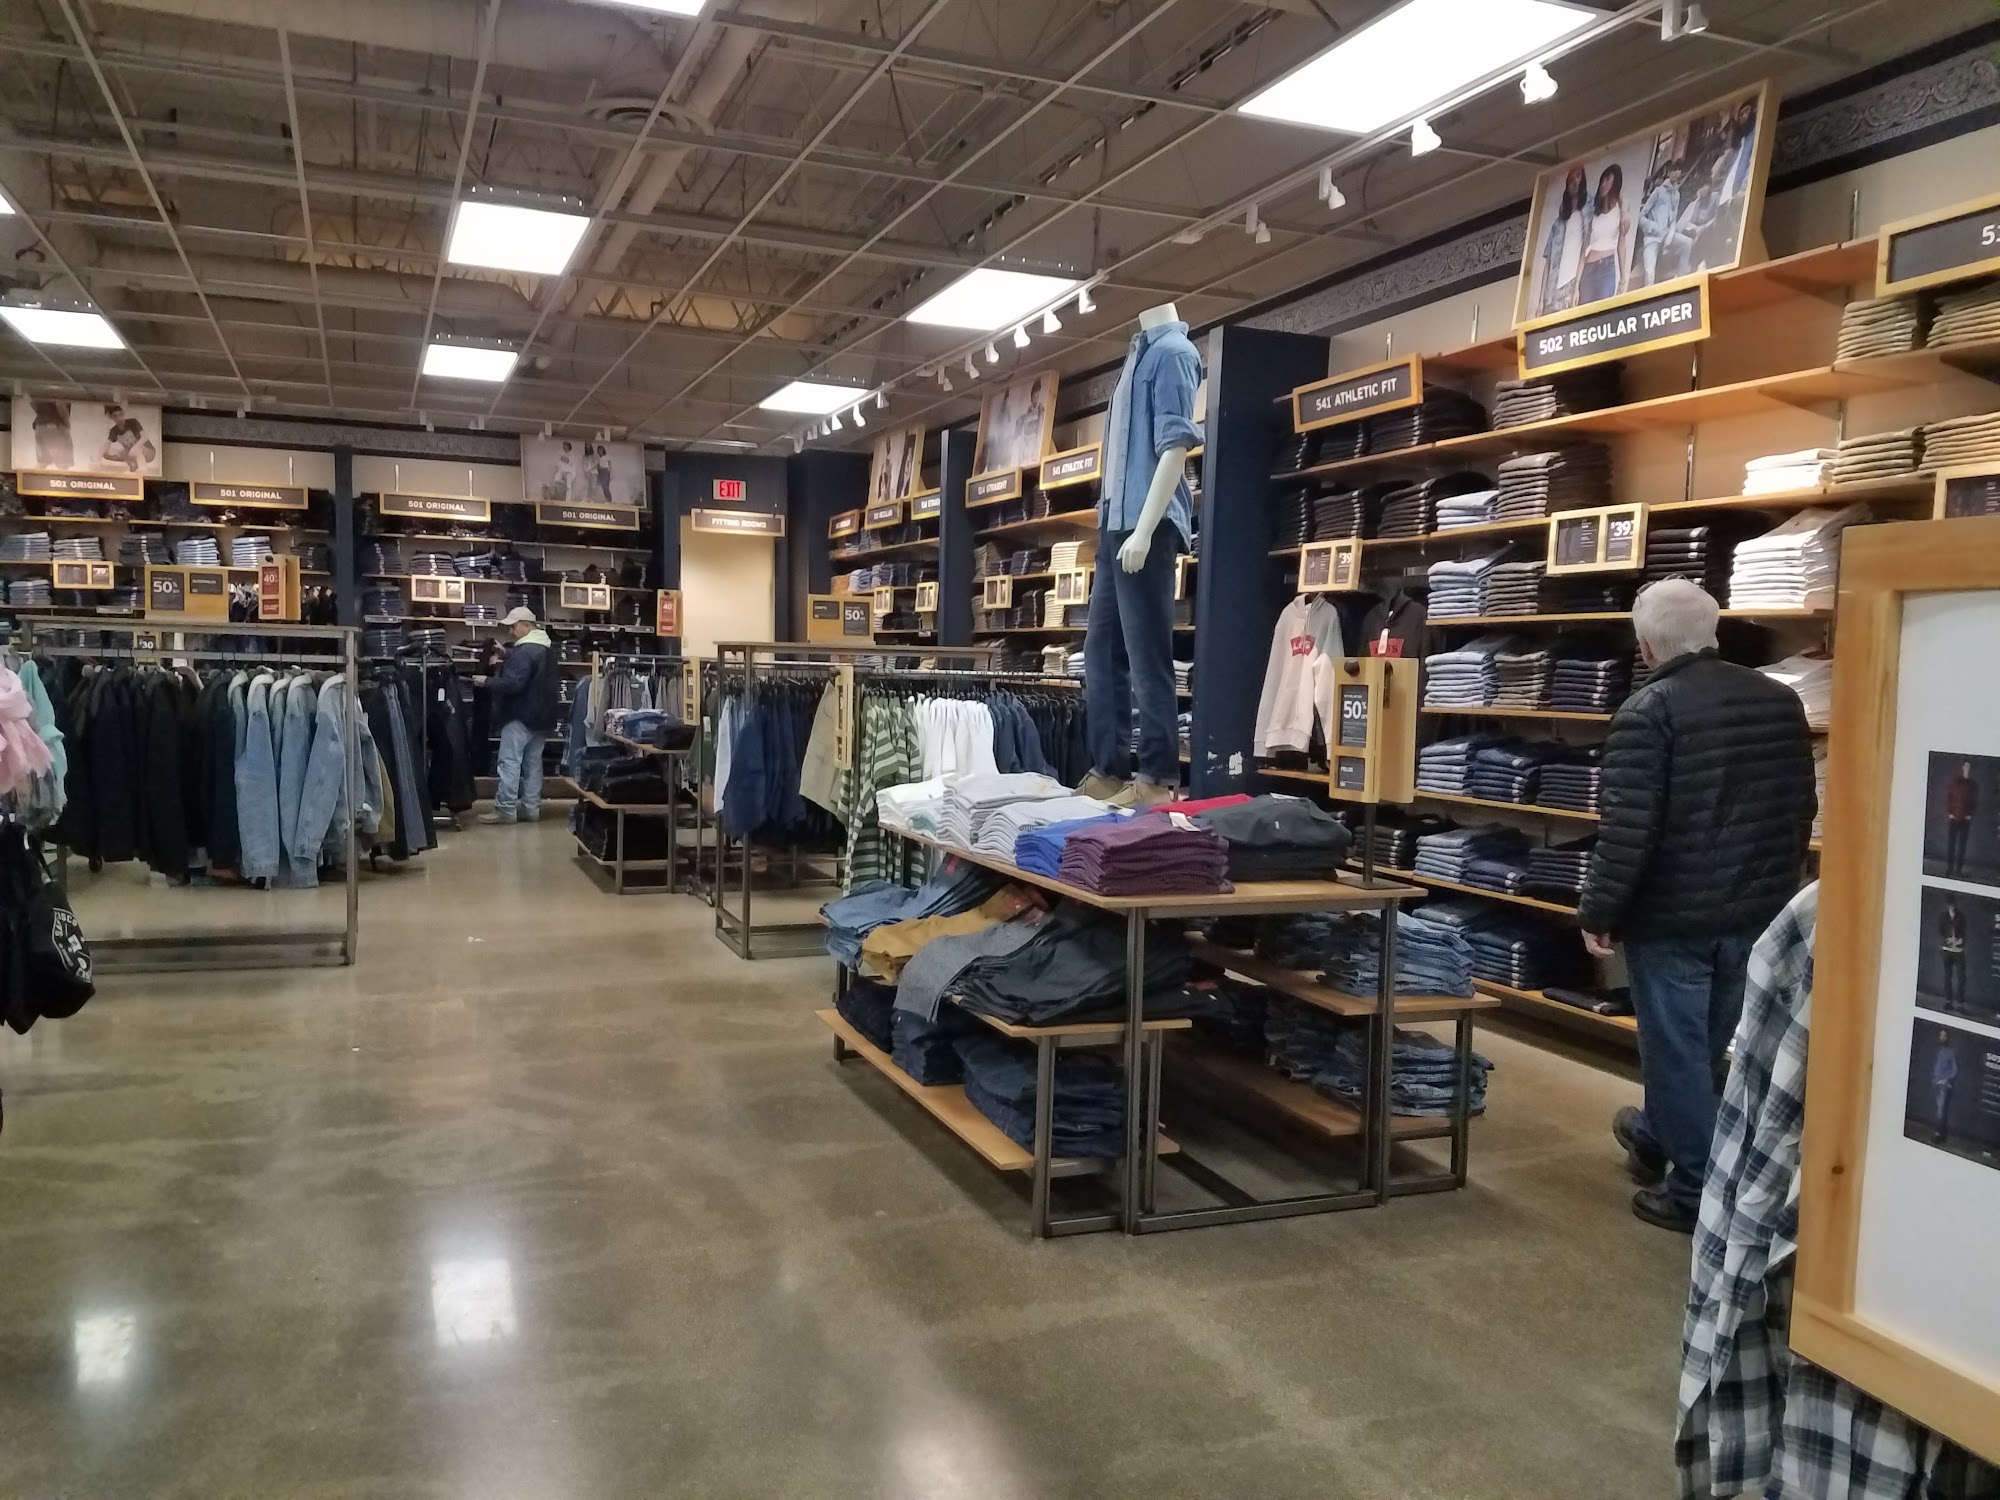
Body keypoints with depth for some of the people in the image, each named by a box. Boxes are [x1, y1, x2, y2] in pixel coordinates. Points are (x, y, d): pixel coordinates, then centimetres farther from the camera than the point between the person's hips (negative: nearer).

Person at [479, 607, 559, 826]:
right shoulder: (547, 648, 14)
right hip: (541, 715, 10)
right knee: (533, 762, 11)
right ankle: (531, 807, 13)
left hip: (521, 715, -10)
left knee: (510, 761, -6)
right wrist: (507, 656, 21)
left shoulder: (524, 651, -18)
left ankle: (505, 809, -6)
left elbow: (513, 683, -24)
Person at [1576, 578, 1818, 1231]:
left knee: (1676, 1050, 5)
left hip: (1672, 917, -7)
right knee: (1704, 1045, 22)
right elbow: (1802, 810, 14)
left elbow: (1627, 829, -21)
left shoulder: (1648, 711, -16)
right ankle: (1655, 1136, 42)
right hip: (1758, 914, 7)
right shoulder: (1781, 701, 5)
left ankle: (1695, 1192, 12)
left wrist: (1598, 912, -12)